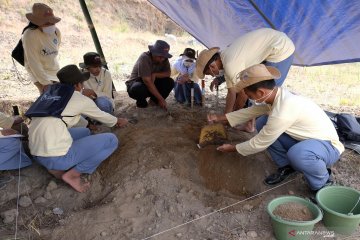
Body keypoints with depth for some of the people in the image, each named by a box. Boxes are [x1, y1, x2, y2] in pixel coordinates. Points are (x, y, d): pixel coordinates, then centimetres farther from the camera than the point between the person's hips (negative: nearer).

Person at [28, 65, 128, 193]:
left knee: (85, 132, 28)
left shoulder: (51, 93, 15)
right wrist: (118, 121, 35)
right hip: (56, 156, -8)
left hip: (36, 153, 8)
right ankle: (73, 174, -2)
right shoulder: (81, 100, -3)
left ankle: (58, 167, 12)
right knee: (111, 140, -1)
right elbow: (102, 116, 14)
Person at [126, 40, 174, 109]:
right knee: (138, 88, -39)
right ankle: (141, 101, -5)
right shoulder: (144, 58, -28)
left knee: (170, 82, -17)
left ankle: (154, 100, 1)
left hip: (152, 84, 5)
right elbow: (147, 82, -32)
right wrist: (161, 99, -31)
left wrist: (154, 75, -28)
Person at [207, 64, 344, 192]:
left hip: (328, 146, -8)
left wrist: (233, 148, -7)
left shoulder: (282, 113, -36)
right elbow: (250, 111, 7)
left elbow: (259, 143, -23)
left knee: (297, 154, -41)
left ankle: (322, 183, -6)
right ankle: (286, 167, 10)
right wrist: (220, 118, 8)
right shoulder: (276, 94, -10)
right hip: (303, 139, 8)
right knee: (262, 123, -4)